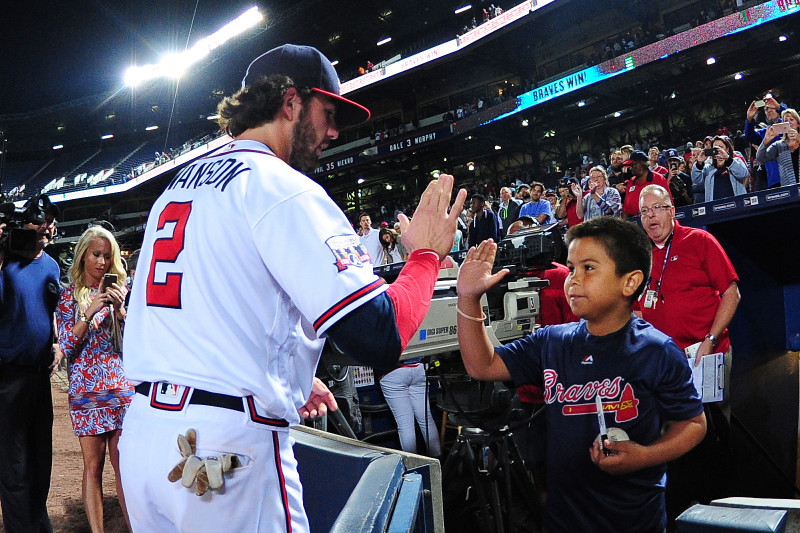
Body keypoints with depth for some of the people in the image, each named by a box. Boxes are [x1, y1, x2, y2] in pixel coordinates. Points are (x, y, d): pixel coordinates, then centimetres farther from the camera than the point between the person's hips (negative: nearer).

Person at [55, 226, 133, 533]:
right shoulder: (69, 295, 6)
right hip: (85, 389, -1)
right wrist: (89, 311, -13)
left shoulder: (118, 291, 10)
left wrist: (119, 309, -10)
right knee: (93, 466, 2)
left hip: (120, 386, 1)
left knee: (124, 464, -1)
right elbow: (66, 346, -2)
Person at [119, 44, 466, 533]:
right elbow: (379, 340, -20)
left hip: (140, 432, 8)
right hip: (228, 452, -8)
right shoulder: (285, 188, -12)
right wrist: (426, 255, -3)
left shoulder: (175, 188, 15)